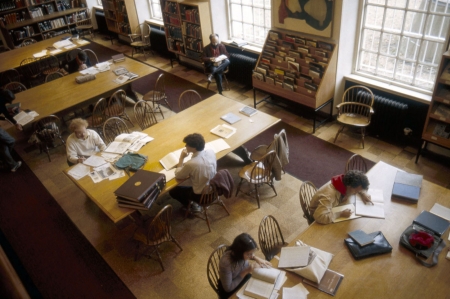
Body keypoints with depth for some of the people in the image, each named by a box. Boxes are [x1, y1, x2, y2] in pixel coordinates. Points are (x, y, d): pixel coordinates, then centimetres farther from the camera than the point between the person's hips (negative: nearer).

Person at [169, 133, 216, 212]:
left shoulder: (191, 164, -33)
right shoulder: (211, 152, -15)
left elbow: (178, 175, -13)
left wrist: (181, 158, -9)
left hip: (201, 195, -6)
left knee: (172, 191, 14)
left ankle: (193, 206, 22)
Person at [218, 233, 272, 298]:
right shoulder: (226, 262, -38)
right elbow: (228, 288, -26)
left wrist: (256, 258, -17)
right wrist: (246, 271, -30)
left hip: (244, 279, 5)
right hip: (230, 292, -5)